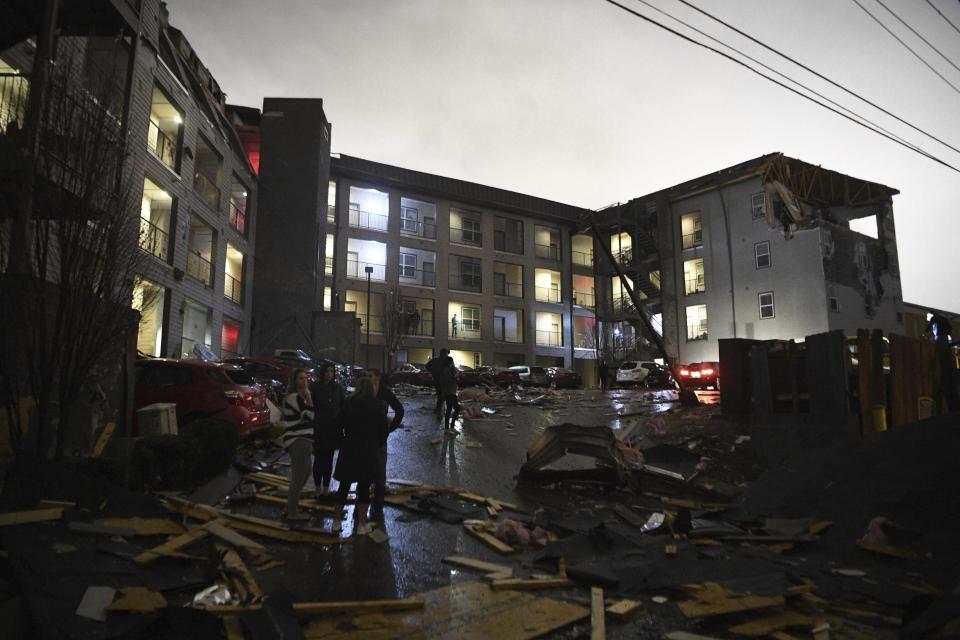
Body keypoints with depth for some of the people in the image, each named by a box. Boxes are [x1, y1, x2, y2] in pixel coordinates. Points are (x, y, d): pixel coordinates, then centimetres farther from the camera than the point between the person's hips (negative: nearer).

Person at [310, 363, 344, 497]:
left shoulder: (337, 387, 5)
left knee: (329, 459, 9)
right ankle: (318, 488, 15)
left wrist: (341, 425, 4)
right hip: (319, 429, -3)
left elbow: (342, 407, 8)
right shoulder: (315, 387, -5)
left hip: (333, 429, 3)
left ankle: (326, 488, 17)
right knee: (319, 458, 3)